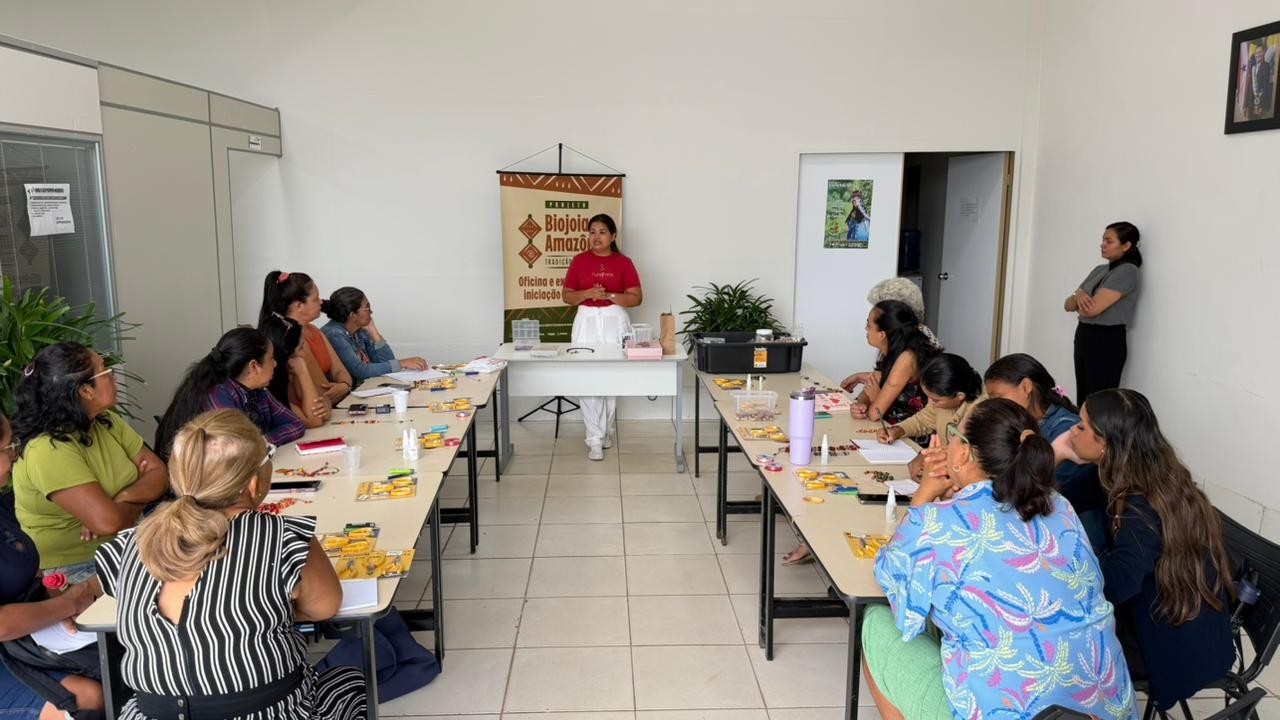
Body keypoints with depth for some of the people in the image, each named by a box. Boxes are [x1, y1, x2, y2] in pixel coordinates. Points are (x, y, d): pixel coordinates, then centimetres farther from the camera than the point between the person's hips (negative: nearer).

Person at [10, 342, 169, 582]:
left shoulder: (107, 422, 4)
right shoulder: (47, 451, -21)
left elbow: (159, 473, 1)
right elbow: (107, 522, -28)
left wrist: (125, 497, -19)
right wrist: (140, 501, -7)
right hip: (71, 569, -7)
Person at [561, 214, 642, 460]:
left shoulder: (623, 262, 0)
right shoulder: (579, 260, 2)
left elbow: (636, 298, -3)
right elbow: (567, 297, 4)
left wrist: (609, 295, -16)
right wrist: (587, 293, -15)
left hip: (615, 322, 0)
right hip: (586, 322, 0)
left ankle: (606, 431, 25)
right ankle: (595, 439, 0)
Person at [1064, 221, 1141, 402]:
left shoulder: (1127, 271, -11)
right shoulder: (1099, 270, 13)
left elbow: (1093, 308, -20)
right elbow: (1068, 304, 10)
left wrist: (1077, 301, 3)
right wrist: (1078, 296, -14)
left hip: (1107, 340, -8)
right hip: (1084, 336, 8)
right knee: (1083, 400, 12)